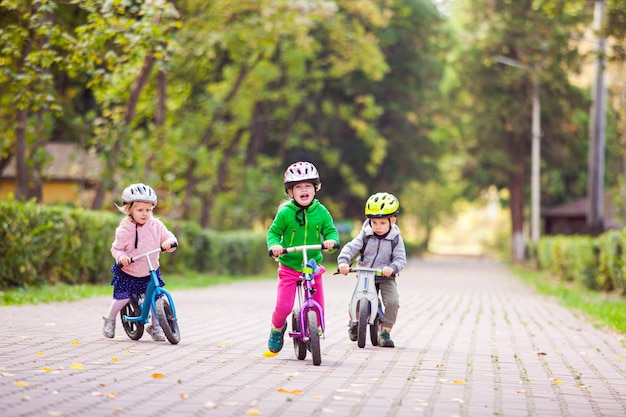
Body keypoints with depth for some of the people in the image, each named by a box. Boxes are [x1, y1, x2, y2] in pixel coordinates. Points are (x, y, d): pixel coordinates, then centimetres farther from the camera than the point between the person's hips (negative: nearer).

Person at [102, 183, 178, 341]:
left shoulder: (156, 225, -9)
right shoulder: (124, 230, -16)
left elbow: (168, 236, -4)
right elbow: (116, 248, -7)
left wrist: (169, 242, -27)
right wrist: (121, 257, -28)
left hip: (150, 272, 3)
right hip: (128, 273, -3)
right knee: (122, 297, -8)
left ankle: (155, 326, 19)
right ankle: (110, 320, 22)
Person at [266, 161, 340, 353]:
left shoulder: (321, 212, -3)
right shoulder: (285, 213, -8)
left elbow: (331, 230, 1)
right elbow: (273, 232, -1)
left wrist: (331, 240, -22)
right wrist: (274, 244, -21)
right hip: (289, 267, -2)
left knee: (318, 307, 3)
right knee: (283, 307, -9)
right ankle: (277, 329, 23)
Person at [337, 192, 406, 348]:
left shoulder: (395, 239, -5)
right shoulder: (365, 235, -3)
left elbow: (401, 259, -12)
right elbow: (350, 247, -12)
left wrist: (391, 268, -34)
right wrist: (343, 261, -32)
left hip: (386, 278, -1)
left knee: (393, 301, -22)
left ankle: (385, 332, -6)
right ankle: (354, 323, 20)